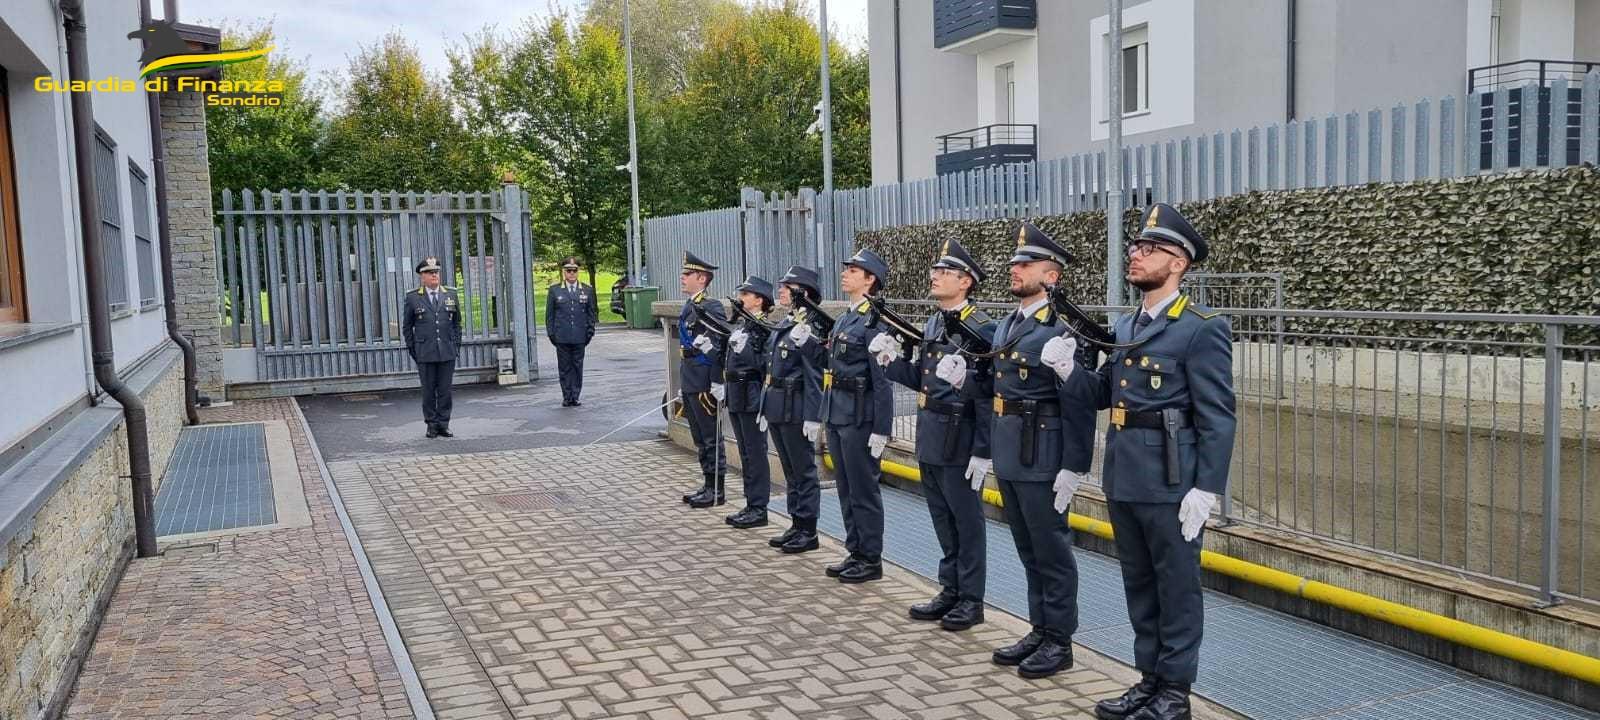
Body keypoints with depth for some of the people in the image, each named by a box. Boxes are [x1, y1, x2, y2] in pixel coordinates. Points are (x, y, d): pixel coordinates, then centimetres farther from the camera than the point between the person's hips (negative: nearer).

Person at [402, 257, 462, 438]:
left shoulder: (451, 294, 8)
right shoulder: (412, 298, 2)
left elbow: (457, 322, 15)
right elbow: (407, 326, 8)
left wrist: (456, 344, 8)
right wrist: (412, 349, 2)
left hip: (447, 352, 2)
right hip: (425, 353, -2)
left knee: (445, 389, 3)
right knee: (429, 390, 3)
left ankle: (443, 424, 11)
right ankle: (431, 424, 12)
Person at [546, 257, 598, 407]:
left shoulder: (587, 290, 8)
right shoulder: (554, 290, 5)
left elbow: (592, 312, 11)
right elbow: (549, 314, 6)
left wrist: (590, 331, 3)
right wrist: (551, 333, 0)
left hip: (580, 337, 1)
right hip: (562, 337, -1)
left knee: (578, 367, 3)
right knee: (564, 367, 3)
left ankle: (575, 397, 9)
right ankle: (566, 397, 10)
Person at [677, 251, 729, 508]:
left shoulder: (711, 307, -14)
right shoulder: (688, 307, 14)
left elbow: (722, 347, -19)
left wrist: (717, 383, -22)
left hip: (705, 385, -9)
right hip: (690, 383, 9)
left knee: (711, 438, 0)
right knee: (699, 438, 15)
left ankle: (717, 490, 8)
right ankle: (709, 486, 24)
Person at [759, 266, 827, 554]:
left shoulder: (810, 328, -15)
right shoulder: (783, 326, 13)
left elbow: (815, 378, -17)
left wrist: (811, 417, -19)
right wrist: (765, 407, 20)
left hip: (795, 410, -9)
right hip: (777, 409, 9)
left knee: (804, 471, 0)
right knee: (790, 470, 15)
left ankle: (808, 533, 8)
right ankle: (797, 525, 24)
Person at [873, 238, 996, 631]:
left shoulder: (981, 328, -14)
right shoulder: (932, 325, 12)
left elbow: (989, 393, -19)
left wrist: (982, 452, -25)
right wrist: (891, 360, 2)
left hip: (960, 441, -8)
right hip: (930, 438, 8)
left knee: (966, 521, 3)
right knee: (943, 519, 15)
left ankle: (971, 599, 14)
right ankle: (950, 591, 27)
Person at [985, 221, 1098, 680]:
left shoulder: (1063, 330, -14)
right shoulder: (1005, 326, 12)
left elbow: (1078, 405, -17)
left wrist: (1073, 469, -18)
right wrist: (984, 450, 12)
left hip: (1042, 459, -8)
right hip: (1008, 457, 8)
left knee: (1052, 552, 3)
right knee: (1029, 551, 16)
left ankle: (1060, 642, 15)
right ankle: (1039, 631, 28)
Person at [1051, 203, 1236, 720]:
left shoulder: (1202, 329, -11)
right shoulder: (1126, 326, 13)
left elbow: (1217, 419, -14)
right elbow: (1103, 394, 15)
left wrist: (1206, 489, -18)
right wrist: (1067, 370, -4)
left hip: (1171, 485, -8)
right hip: (1123, 480, 8)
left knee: (1176, 588, 5)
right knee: (1139, 585, 16)